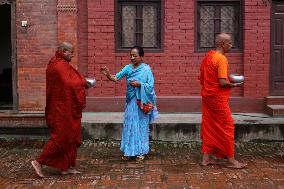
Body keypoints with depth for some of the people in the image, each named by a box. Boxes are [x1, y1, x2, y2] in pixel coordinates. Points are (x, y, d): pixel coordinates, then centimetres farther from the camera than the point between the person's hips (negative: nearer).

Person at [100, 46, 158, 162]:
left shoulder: (146, 69, -7)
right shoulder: (128, 68, 3)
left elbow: (151, 86, -9)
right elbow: (116, 78, -7)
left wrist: (139, 84, -21)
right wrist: (108, 75, -25)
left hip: (142, 102, -4)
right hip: (130, 101, 4)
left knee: (141, 125, 5)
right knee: (129, 125, 7)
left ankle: (140, 151, 15)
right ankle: (129, 151, 17)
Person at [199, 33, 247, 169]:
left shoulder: (208, 56, 10)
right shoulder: (221, 59, -17)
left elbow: (201, 79, 17)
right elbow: (223, 83, -22)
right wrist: (234, 85, -6)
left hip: (206, 95, 9)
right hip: (218, 98, -9)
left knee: (208, 127, 12)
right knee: (226, 127, 1)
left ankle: (206, 158, 16)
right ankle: (231, 160, 8)